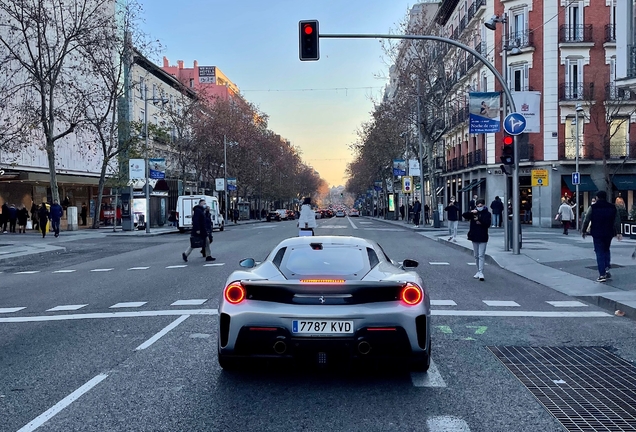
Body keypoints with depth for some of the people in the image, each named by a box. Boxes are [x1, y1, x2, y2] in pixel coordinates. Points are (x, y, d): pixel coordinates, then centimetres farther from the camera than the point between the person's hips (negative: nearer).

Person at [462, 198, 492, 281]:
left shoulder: (487, 214, -3)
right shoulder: (473, 212, 5)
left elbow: (488, 224, -14)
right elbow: (464, 215, -8)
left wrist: (480, 220, -23)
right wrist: (471, 212, -24)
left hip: (483, 238, -4)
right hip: (474, 237, 4)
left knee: (481, 255, -8)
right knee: (476, 256, 12)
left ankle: (481, 272, -11)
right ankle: (478, 271, 23)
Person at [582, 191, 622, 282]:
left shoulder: (592, 207, -5)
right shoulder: (612, 207, 5)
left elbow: (586, 220, -4)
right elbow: (617, 221, 3)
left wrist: (583, 231, 6)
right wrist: (618, 233, 5)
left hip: (597, 234, -3)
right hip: (609, 234, 3)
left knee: (599, 253, 0)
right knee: (606, 250, 22)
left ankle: (602, 274, -4)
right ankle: (607, 268, 10)